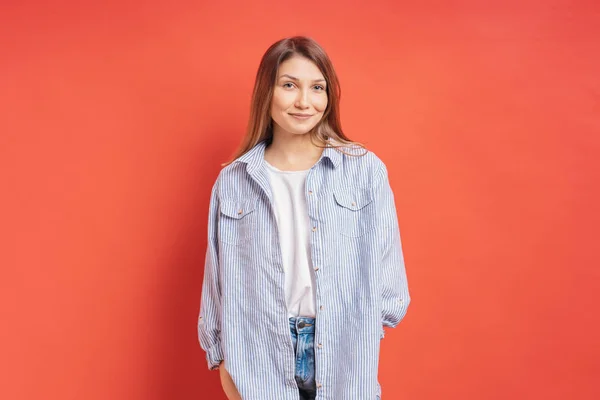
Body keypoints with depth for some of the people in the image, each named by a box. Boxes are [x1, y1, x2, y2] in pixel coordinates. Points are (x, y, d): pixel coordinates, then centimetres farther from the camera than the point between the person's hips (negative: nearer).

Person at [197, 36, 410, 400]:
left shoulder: (366, 169, -5)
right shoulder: (232, 181, -1)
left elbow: (384, 262, 0)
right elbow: (221, 277, 4)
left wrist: (372, 326, 0)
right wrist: (223, 358, 6)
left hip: (345, 352, 0)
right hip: (261, 355, 1)